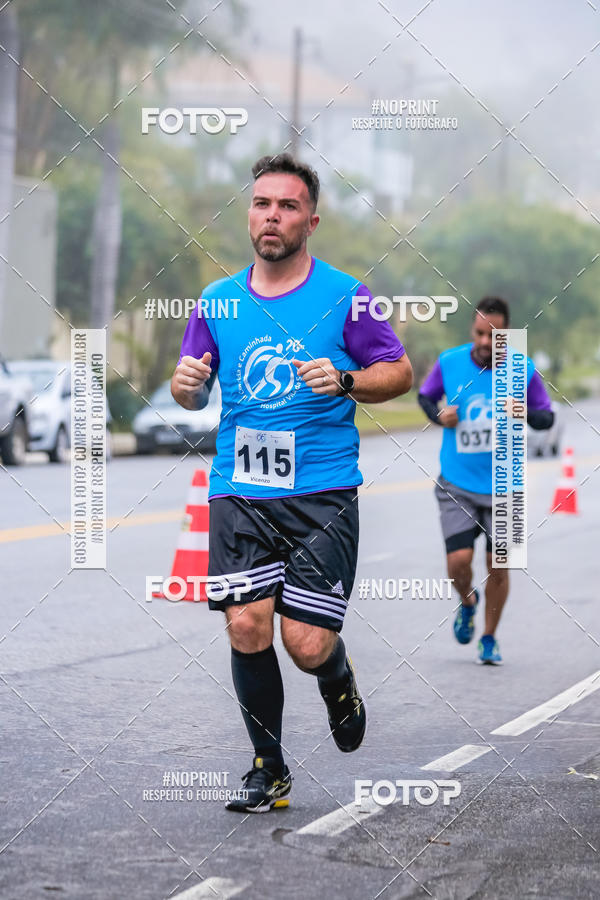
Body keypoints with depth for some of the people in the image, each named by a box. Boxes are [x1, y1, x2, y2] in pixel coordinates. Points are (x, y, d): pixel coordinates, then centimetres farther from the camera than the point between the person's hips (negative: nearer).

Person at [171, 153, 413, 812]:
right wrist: (186, 383, -6)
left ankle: (339, 684, 29)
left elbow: (400, 372, 5)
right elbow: (192, 396, 18)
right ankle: (268, 768, 10)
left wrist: (345, 380, -13)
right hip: (238, 492, 3)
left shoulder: (342, 296, 1)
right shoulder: (218, 301, 10)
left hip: (322, 492, -3)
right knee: (246, 628, -8)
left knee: (308, 645, -8)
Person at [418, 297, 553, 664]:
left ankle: (490, 637, 26)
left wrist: (526, 414, -18)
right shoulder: (449, 362, -6)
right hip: (457, 484, 0)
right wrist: (438, 416, -8)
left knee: (498, 566, 3)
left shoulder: (524, 370, -8)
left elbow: (548, 417, 4)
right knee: (459, 560, -11)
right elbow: (425, 395, 13)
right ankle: (468, 602, 26)